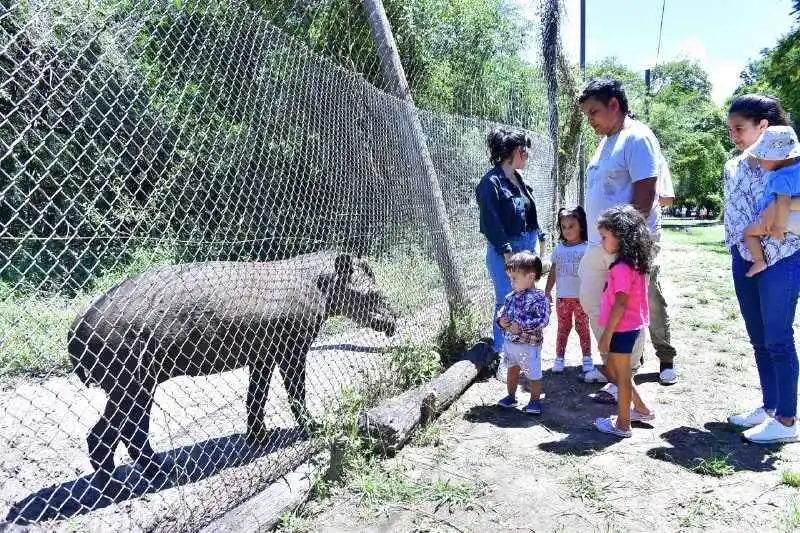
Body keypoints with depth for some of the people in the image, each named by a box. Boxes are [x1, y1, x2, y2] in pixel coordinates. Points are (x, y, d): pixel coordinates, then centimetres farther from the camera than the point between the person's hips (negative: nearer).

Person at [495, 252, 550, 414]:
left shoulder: (538, 298, -18)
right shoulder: (511, 296, 4)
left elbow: (543, 320, -24)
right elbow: (502, 311, 14)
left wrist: (521, 326, -27)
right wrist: (501, 320, -9)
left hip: (529, 345, -7)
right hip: (510, 342, 7)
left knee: (533, 375, 7)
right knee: (512, 370, 22)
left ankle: (535, 401, 24)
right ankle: (511, 397, 39)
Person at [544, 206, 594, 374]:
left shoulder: (586, 248, -6)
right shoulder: (559, 248, 6)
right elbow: (553, 272, 11)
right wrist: (547, 290, 9)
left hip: (581, 297, -3)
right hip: (562, 297, 3)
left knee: (583, 327, 8)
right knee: (563, 328, 11)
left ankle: (587, 358, 18)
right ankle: (559, 358, 17)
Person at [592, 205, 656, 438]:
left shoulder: (622, 268, -22)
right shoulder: (633, 263, 7)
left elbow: (620, 305, -23)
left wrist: (606, 335, -18)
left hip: (622, 328, -9)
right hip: (630, 326, 9)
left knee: (622, 375, 3)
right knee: (611, 370, 21)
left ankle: (622, 424, 17)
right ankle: (641, 409, 31)